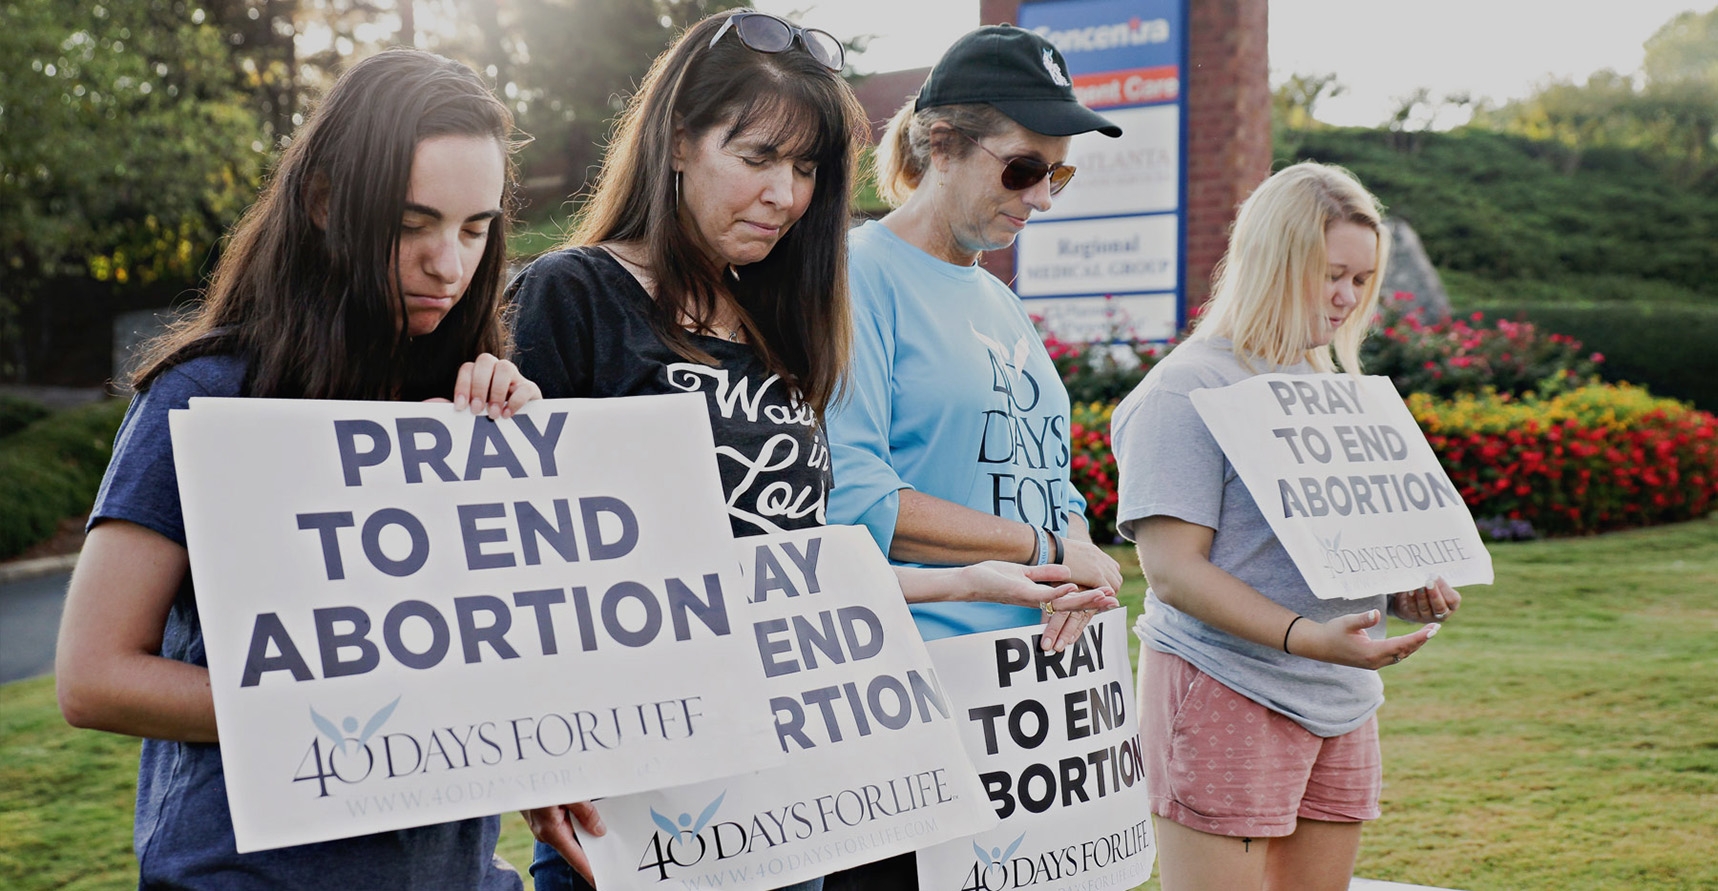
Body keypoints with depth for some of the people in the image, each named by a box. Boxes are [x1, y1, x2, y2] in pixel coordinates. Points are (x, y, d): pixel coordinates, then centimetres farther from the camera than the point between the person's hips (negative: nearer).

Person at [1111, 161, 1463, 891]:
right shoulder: (1187, 388, -9)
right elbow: (1171, 569, -16)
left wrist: (1406, 592, 1)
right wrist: (1305, 636, -27)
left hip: (1340, 701, 7)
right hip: (1228, 694, -7)